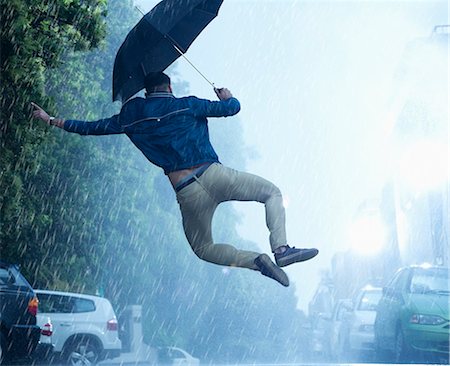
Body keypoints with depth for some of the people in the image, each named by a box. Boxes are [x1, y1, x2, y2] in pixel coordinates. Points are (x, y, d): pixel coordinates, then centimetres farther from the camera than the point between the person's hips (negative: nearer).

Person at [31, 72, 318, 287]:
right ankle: (281, 249, -8)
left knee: (203, 248, 23)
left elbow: (92, 127, 20)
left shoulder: (131, 117, 12)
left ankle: (255, 260, -3)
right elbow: (232, 107, 9)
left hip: (187, 193, 2)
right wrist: (227, 96, 34)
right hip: (215, 176, -2)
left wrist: (51, 120, 33)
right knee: (272, 192, 17)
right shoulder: (187, 105, 5)